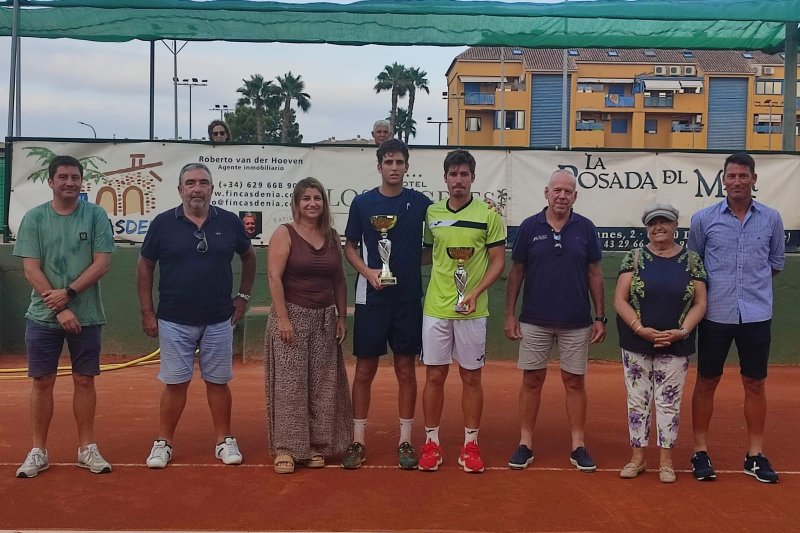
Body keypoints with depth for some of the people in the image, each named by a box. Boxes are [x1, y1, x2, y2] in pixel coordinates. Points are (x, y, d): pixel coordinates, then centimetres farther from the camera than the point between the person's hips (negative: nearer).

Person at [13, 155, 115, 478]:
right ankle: (38, 451, 15)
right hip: (43, 316, 0)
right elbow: (31, 270, -4)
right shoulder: (34, 218, 1)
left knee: (84, 380, 6)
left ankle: (87, 448, 17)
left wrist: (68, 293, -14)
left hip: (86, 315, 0)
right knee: (42, 381, 5)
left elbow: (102, 264, -4)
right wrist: (60, 309, -12)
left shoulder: (95, 216, 0)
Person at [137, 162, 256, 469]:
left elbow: (249, 258, 15)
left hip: (218, 322, 1)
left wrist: (243, 296, 11)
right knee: (175, 383, 5)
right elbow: (145, 268, 4)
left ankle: (224, 441, 20)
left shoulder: (229, 222, 0)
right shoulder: (163, 223, -3)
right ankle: (163, 443, 17)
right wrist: (147, 312, 1)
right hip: (174, 322, -1)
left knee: (218, 382, 9)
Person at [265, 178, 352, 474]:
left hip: (324, 319, 5)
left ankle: (316, 445, 17)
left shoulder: (332, 236, 11)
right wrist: (283, 318, -18)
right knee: (289, 384, -3)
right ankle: (285, 448, 5)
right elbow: (274, 277, -11)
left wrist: (342, 317, 8)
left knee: (322, 385, 7)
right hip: (292, 316, -5)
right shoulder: (284, 234, -4)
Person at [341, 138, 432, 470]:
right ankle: (358, 441, 15)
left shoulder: (420, 202, 3)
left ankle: (405, 442, 16)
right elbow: (350, 247, 8)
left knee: (406, 370, 7)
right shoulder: (362, 203, 2)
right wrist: (367, 271, -10)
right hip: (371, 299, -1)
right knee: (364, 370, 4)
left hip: (409, 299, 1)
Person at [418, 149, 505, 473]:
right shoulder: (431, 213, 5)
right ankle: (432, 443, 17)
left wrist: (476, 292, -16)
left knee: (471, 378, 7)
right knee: (434, 376, 6)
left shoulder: (488, 214, -3)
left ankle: (471, 444, 17)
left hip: (472, 310, -2)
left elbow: (498, 261, -3)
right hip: (435, 308, 2)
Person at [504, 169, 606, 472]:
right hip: (534, 320, 0)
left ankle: (578, 446, 16)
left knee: (575, 382, 7)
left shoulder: (585, 228, 0)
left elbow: (595, 274, 4)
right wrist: (509, 314, -1)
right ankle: (525, 444, 15)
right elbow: (516, 272, 3)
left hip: (576, 322, 0)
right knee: (531, 380, 6)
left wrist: (600, 317, 1)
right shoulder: (529, 227, -1)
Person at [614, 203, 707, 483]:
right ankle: (637, 458, 17)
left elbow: (700, 303, 1)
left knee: (669, 402, 5)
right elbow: (620, 300, -4)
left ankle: (666, 461, 16)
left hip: (675, 347, 0)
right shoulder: (635, 257, 0)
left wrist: (682, 331, -14)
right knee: (638, 400, 7)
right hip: (636, 344, 0)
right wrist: (641, 329, -16)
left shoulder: (691, 260, 2)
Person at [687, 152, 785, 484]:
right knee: (706, 382, 6)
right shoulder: (703, 219, 0)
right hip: (715, 314, -1)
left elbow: (777, 262, 14)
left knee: (755, 385, 9)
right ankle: (700, 451, 17)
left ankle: (755, 455, 21)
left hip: (757, 315, 1)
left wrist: (752, 281, 7)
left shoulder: (771, 219, 3)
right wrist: (715, 285, 4)